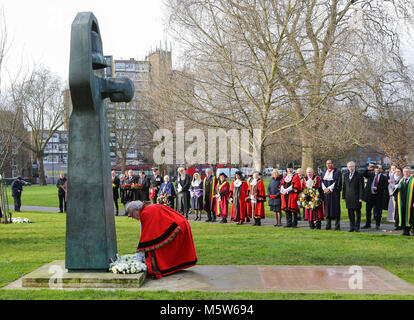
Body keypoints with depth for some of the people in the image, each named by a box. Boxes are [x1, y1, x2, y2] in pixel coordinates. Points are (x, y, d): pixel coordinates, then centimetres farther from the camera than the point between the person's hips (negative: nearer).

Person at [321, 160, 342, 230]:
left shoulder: (337, 172, -2)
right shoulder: (324, 172, 15)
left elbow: (337, 182, -9)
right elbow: (322, 181, 11)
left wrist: (329, 189, -14)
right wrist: (325, 189, -7)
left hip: (334, 192, -5)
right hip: (326, 192, 5)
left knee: (335, 208, -5)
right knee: (327, 208, 3)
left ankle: (337, 225, -2)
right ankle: (328, 224, 8)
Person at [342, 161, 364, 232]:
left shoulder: (359, 175, -3)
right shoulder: (346, 175, 13)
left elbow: (361, 187, -6)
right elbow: (344, 187, 14)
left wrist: (361, 197, -11)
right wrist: (343, 197, 9)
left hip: (356, 197, -4)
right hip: (348, 197, 4)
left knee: (357, 212, 2)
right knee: (350, 212, 5)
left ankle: (357, 227, 9)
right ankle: (352, 227, 12)